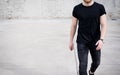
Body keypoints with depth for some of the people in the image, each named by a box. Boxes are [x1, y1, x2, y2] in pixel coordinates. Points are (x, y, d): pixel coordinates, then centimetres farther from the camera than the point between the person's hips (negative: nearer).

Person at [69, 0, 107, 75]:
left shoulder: (100, 7, -5)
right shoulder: (77, 9, -4)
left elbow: (104, 25, -8)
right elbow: (73, 26, 4)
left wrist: (101, 39, -20)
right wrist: (71, 41, 7)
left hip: (95, 41, 1)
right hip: (82, 42, -1)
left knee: (96, 62, 19)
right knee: (83, 65, -3)